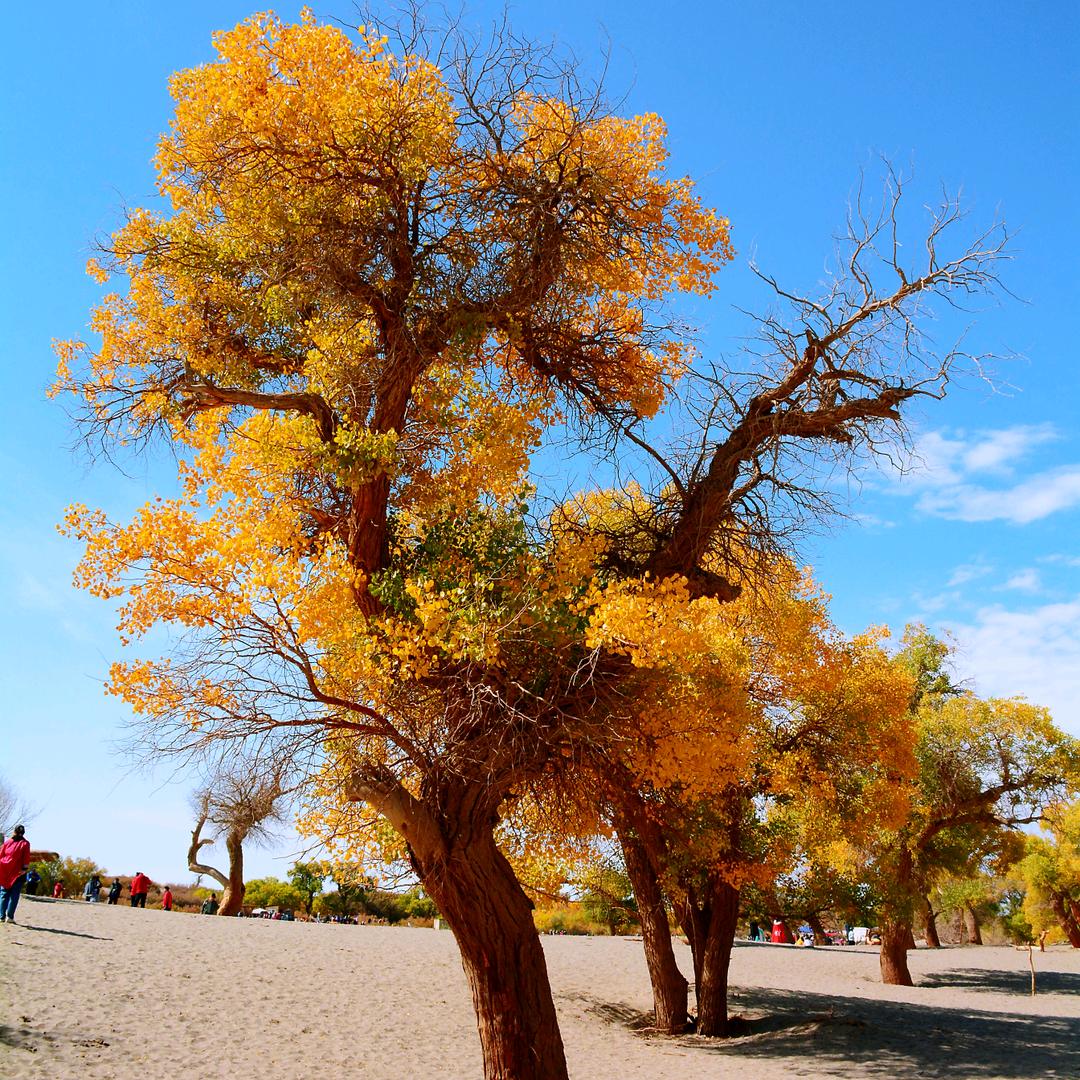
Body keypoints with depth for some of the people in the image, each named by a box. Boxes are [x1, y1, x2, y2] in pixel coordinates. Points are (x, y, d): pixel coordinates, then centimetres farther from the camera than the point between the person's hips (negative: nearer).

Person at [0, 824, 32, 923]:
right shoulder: (25, 843, 0)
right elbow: (26, 857, -8)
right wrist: (25, 869, -9)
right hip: (18, 872, -2)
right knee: (14, 895, 0)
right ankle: (10, 916, -9)